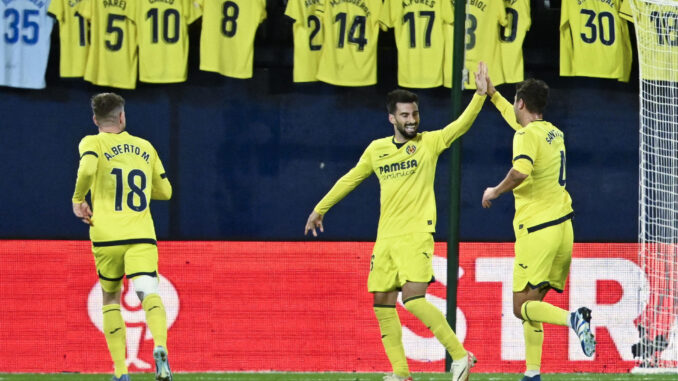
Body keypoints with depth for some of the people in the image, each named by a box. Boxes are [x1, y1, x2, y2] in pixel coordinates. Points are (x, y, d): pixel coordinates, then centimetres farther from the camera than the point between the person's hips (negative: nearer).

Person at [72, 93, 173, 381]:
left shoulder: (92, 143, 5)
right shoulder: (145, 147, 17)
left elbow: (87, 169, -18)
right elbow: (165, 191, 25)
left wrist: (78, 200, -3)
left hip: (107, 236, -1)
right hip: (141, 236, 1)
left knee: (110, 299, 16)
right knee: (148, 293, -15)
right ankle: (160, 347, -45)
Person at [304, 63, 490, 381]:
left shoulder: (429, 143, 0)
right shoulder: (377, 149, 10)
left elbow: (461, 125, -12)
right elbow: (351, 179, 23)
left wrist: (480, 95, -25)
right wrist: (320, 208, 30)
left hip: (416, 235, -5)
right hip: (385, 238, 5)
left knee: (413, 299, -20)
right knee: (383, 304, 4)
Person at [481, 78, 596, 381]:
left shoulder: (528, 135, -12)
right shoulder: (553, 133, 14)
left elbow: (520, 171, -32)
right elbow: (518, 120, 36)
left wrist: (496, 191, -15)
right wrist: (492, 93, 44)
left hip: (537, 229, -8)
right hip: (562, 226, 8)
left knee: (522, 307, -5)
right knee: (531, 305, 15)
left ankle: (573, 318, -30)